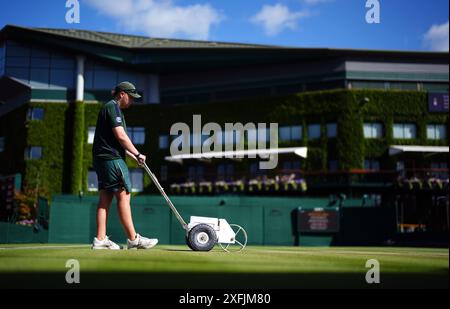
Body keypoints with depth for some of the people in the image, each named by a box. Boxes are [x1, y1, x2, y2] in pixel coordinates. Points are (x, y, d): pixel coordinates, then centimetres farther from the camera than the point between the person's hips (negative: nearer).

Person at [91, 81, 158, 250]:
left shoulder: (110, 108, 25)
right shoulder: (112, 107, -8)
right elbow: (121, 136, -16)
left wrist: (133, 156, 18)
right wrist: (137, 154, -8)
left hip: (102, 159, 10)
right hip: (111, 159, -10)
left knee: (105, 198, 6)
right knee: (123, 196, -9)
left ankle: (100, 239, 4)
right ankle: (133, 239, -8)